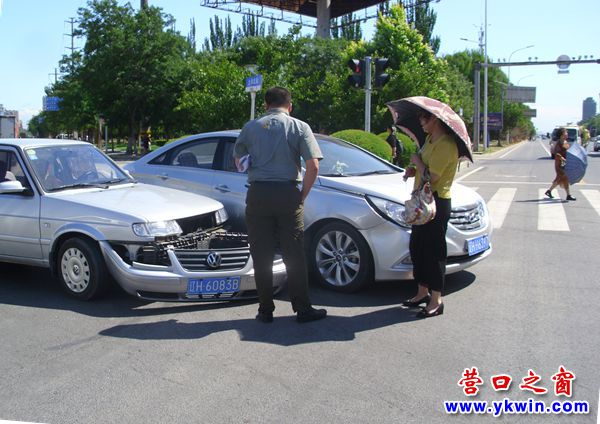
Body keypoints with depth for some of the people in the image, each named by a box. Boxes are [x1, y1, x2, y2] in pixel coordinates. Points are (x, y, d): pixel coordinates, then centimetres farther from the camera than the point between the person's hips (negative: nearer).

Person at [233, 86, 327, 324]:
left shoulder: (251, 127, 9)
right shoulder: (299, 127, 3)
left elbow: (237, 159, 17)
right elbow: (313, 165, -6)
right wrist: (303, 195, 3)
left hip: (258, 194, 1)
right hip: (287, 193, -1)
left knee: (261, 256, 7)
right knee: (294, 255, 5)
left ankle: (265, 310, 11)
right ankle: (303, 309, 9)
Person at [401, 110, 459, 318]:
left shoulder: (445, 144, -17)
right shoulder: (430, 139, 15)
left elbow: (431, 176, -24)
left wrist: (417, 161, -9)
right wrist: (415, 170, 4)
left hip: (437, 201, -10)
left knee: (434, 250, -5)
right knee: (417, 246, 15)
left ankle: (436, 301, 4)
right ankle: (422, 292, 27)